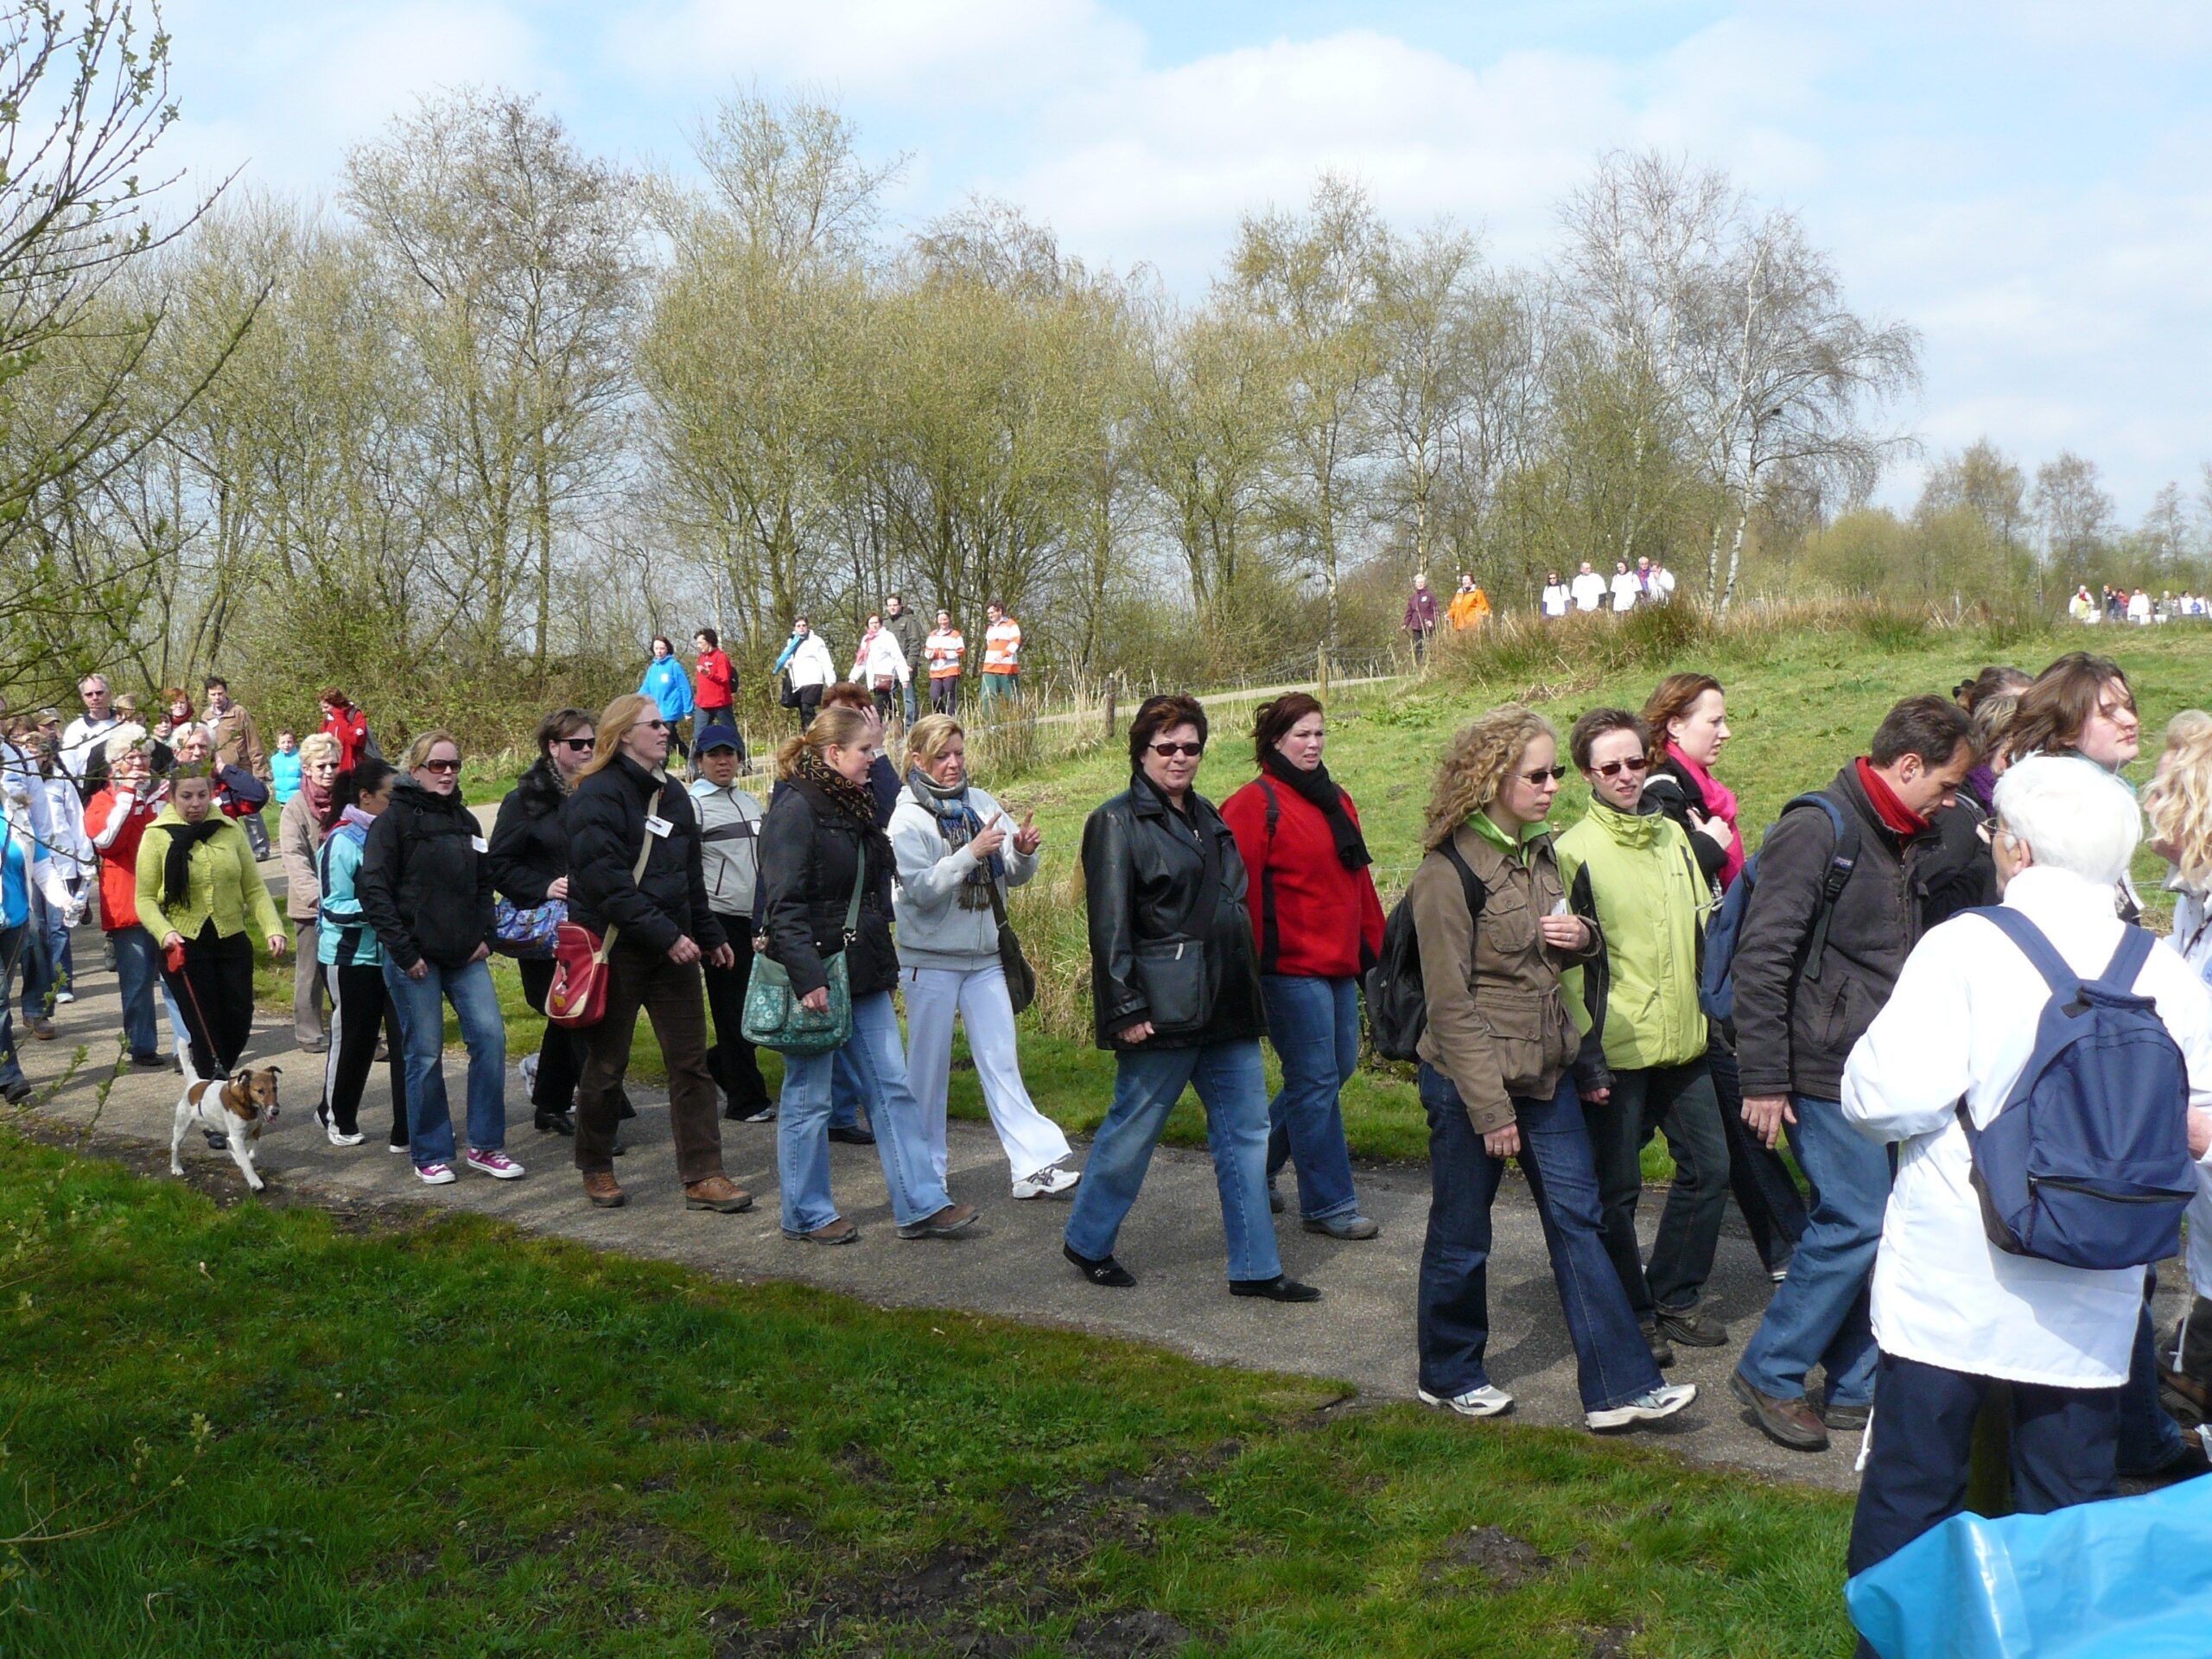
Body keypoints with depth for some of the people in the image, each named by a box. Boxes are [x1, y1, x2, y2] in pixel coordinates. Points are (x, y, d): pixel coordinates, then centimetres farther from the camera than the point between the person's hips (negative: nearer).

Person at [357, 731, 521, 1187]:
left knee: (490, 1035, -5)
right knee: (425, 1053, 0)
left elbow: (484, 883, 21)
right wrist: (403, 951, -13)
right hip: (415, 958, -5)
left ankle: (484, 1146, 6)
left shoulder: (464, 820, 14)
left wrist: (485, 937, 7)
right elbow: (373, 889, -10)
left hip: (465, 956, 5)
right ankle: (430, 1154, 14)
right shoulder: (394, 819, -5)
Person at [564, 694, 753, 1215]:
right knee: (607, 1063, 7)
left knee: (691, 1062, 2)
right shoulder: (597, 795, -12)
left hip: (672, 948, 7)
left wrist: (709, 934, 18)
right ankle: (596, 1170, 24)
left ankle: (702, 1177, 4)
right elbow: (607, 882, -21)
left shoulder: (672, 793, 14)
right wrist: (664, 934, -23)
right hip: (616, 950, -7)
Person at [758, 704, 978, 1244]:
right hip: (814, 975, -9)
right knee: (809, 1098, 4)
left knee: (892, 1086, 7)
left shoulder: (858, 807, 12)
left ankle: (921, 1204, 12)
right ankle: (806, 1214, 17)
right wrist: (808, 976, -26)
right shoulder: (795, 810, -14)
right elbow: (783, 906, -20)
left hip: (863, 974, 9)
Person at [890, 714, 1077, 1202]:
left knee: (1002, 1063, 3)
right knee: (928, 1068, 6)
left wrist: (1023, 851, -16)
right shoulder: (908, 818, -7)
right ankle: (925, 1170, 19)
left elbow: (1015, 875, 6)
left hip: (985, 959, 4)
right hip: (930, 962, -4)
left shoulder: (982, 804, 5)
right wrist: (971, 853, -27)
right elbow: (921, 889, -18)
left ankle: (1036, 1166, 2)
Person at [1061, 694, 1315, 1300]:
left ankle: (1255, 1267, 15)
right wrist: (1125, 1009, -19)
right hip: (1163, 1012, -8)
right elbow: (1109, 925, -14)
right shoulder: (1118, 822, -7)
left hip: (1226, 1008, 8)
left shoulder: (1207, 817, 17)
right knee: (1133, 1130, 4)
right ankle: (1087, 1242, 24)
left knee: (1247, 1132, 7)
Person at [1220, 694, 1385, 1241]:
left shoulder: (1336, 801, 16)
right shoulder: (1255, 804, -9)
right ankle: (1327, 1204, 7)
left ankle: (1258, 1163, 30)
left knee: (1338, 1067, 13)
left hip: (1339, 965, 9)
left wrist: (1375, 948, 17)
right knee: (1315, 1079, -4)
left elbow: (1359, 882, 20)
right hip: (1289, 969, -9)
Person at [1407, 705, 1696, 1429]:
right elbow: (1452, 1005, -17)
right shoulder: (1449, 872, -17)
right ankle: (1448, 1375, 27)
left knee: (1578, 1220, 6)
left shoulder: (1541, 851, 7)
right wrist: (1492, 1109, -18)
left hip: (1547, 1072, 7)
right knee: (1461, 1233, 8)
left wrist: (1582, 937, -4)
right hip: (1469, 1078, -7)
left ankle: (1619, 1387, 11)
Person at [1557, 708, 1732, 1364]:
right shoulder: (1574, 852, -9)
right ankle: (1631, 1316, 19)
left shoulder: (1674, 835, 10)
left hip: (1685, 1044, 6)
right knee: (1616, 1190, 3)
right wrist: (1587, 1060, -15)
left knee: (1709, 1169, 12)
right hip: (1617, 1053, -6)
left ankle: (1673, 1299, 28)